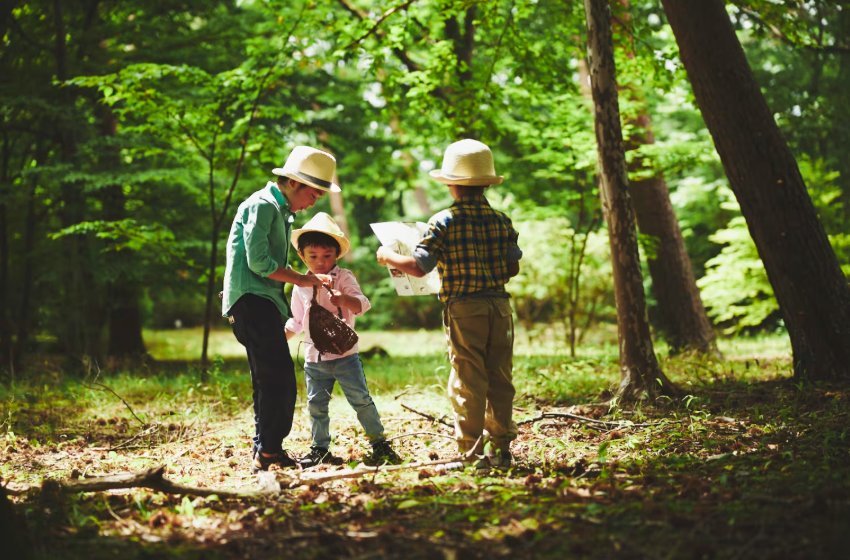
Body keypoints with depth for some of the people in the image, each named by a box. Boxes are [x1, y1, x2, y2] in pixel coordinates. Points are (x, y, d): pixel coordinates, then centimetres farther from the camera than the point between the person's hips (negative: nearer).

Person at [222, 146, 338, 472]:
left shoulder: (282, 211, 21)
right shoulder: (262, 205, -10)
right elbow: (258, 262, -18)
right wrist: (301, 279, -10)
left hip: (264, 304, 11)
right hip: (250, 299, -11)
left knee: (269, 380, 13)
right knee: (279, 376, -15)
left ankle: (264, 452, 19)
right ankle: (269, 452, -13)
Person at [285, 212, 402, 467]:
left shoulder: (343, 278, -4)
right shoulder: (301, 286, 9)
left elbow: (362, 305, -20)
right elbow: (296, 322, 21)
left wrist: (340, 297, -37)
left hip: (344, 353, -4)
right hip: (314, 357, 4)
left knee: (360, 399, -2)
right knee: (316, 404, 7)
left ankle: (379, 443, 8)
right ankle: (320, 448, 19)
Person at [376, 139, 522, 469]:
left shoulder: (444, 222, -7)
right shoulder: (502, 221, 6)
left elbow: (418, 267, -9)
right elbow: (513, 268, 9)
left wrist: (388, 256, 7)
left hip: (463, 309, -4)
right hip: (500, 305, 4)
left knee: (468, 382, -1)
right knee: (500, 379, 10)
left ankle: (473, 455, 0)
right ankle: (501, 448, 16)